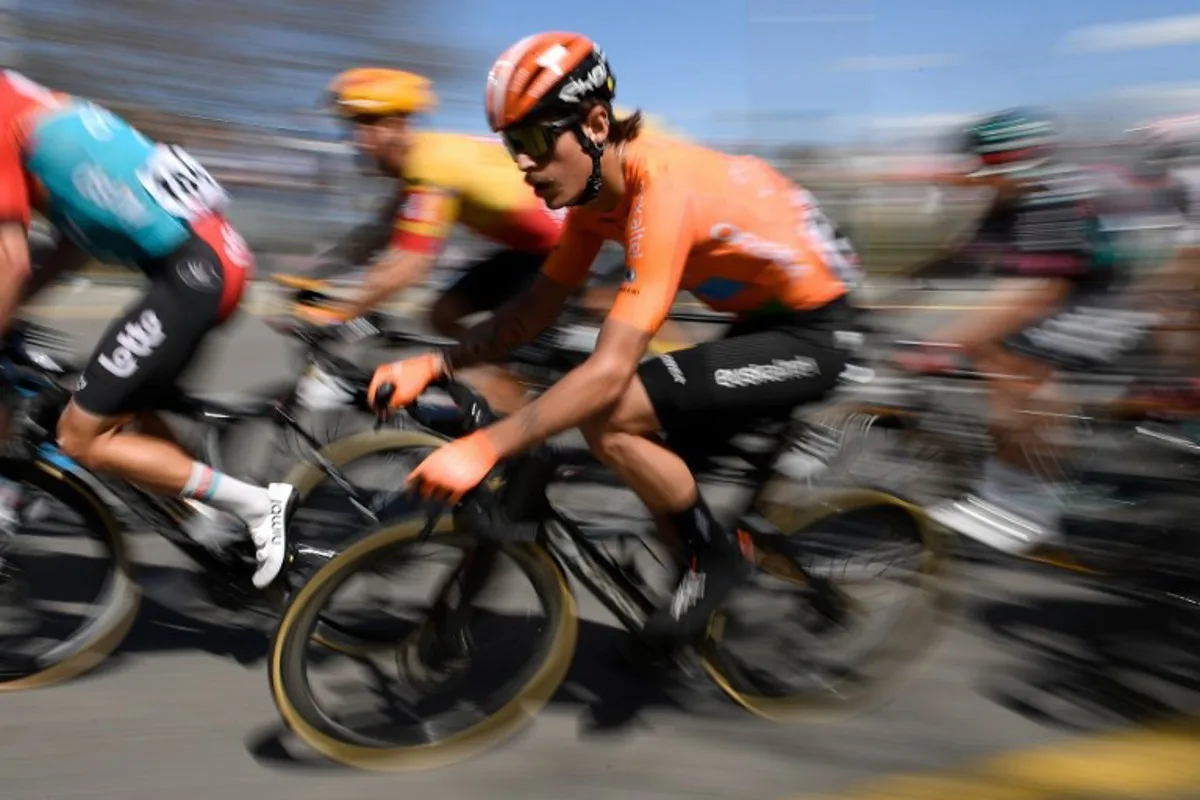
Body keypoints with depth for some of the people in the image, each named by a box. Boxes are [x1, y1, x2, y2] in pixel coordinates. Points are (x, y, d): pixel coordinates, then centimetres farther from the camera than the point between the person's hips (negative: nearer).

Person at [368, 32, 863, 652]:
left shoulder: (660, 190, -29)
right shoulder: (595, 186, -2)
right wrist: (433, 364, -9)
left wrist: (482, 449, -37)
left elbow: (609, 370, -36)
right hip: (762, 317, 9)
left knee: (608, 419, -22)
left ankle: (716, 556, 0)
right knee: (666, 493, 10)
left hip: (810, 331, -9)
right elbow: (536, 309, 2)